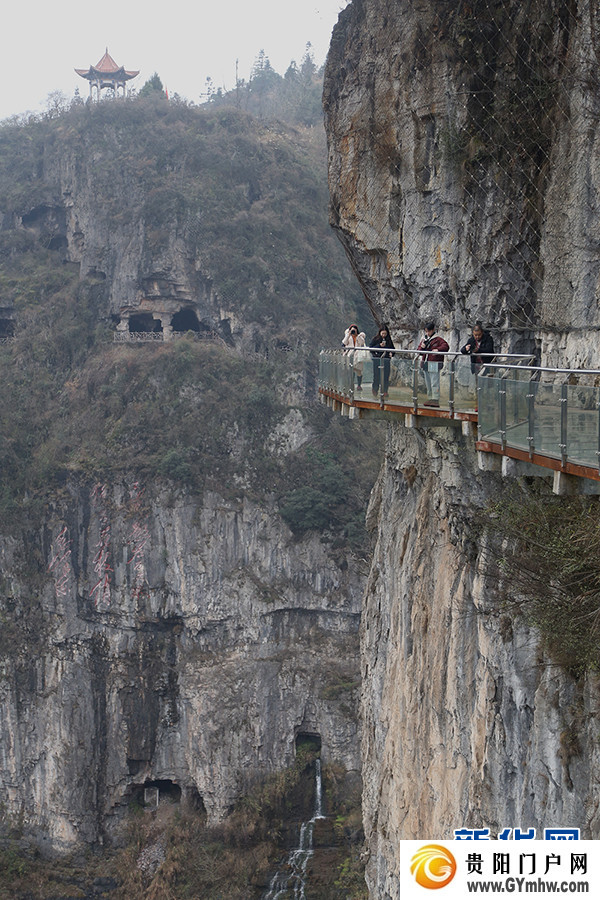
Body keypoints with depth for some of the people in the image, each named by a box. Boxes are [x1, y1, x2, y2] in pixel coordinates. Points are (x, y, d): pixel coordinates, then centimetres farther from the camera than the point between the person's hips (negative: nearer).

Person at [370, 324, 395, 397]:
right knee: (376, 376, -2)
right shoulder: (375, 339, 3)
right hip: (377, 360, -2)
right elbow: (371, 349, -3)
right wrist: (379, 345, -14)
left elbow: (393, 349, 20)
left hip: (386, 360, 2)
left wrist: (391, 353, -2)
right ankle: (375, 390, 11)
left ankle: (385, 391, 4)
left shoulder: (389, 340, 11)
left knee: (386, 377, -2)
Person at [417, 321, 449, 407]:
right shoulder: (424, 339, 15)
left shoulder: (438, 339, -7)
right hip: (425, 363, 8)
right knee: (428, 383, 14)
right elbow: (418, 350, 20)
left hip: (434, 364, -8)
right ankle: (430, 399, 22)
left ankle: (435, 400, -8)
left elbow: (446, 346, -16)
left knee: (434, 383, -9)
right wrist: (421, 347, -3)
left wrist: (438, 350, -29)